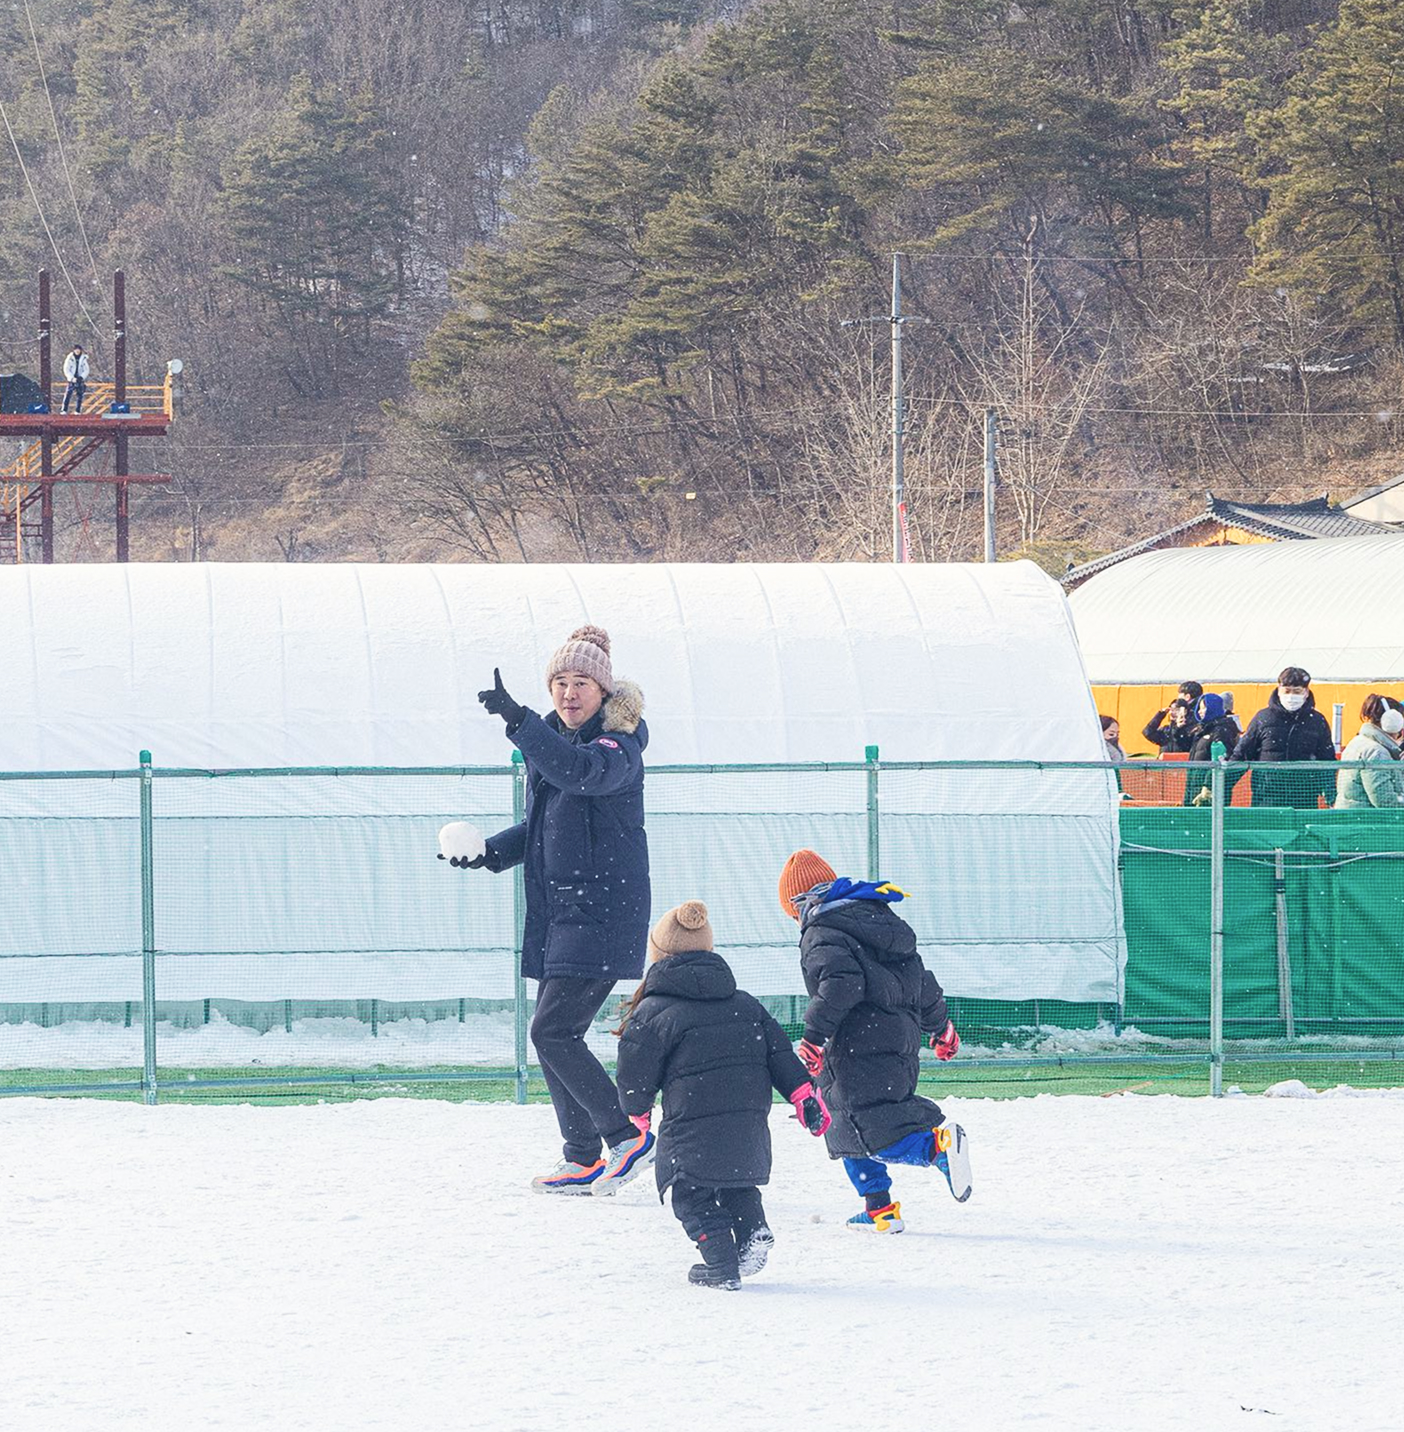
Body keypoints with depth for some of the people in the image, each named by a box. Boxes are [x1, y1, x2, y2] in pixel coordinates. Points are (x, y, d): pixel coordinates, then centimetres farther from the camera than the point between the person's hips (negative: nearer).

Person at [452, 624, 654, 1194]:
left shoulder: (617, 747, -13)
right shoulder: (552, 742, 14)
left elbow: (580, 771, -36)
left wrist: (517, 720, -43)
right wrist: (489, 853, 9)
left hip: (601, 911, -9)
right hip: (557, 911, 9)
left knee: (553, 1031, -15)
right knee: (554, 1035, 9)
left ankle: (627, 1136, -8)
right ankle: (583, 1161, 16)